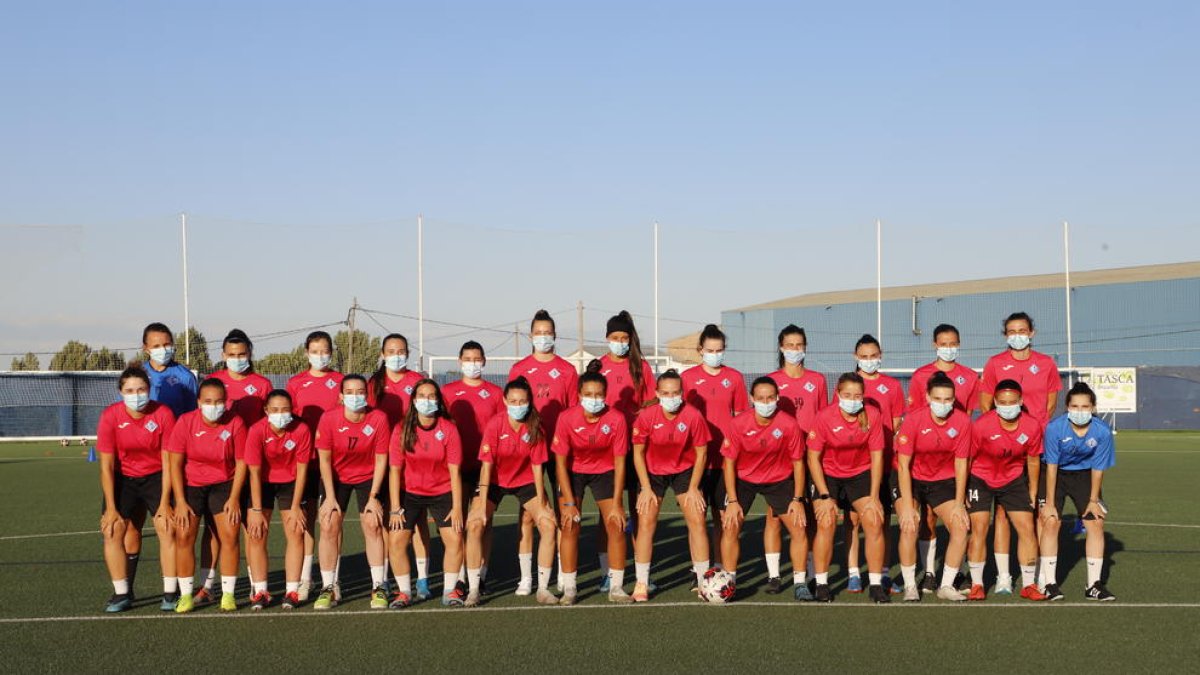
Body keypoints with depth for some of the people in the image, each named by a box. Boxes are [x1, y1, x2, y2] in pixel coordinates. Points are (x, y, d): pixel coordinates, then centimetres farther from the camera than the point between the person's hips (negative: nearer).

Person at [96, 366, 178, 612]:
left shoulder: (163, 414, -18)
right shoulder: (110, 416, -17)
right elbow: (106, 465, -12)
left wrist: (164, 503, -15)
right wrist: (111, 508, -13)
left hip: (156, 477, -1)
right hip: (123, 478, 1)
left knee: (167, 528, -13)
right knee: (112, 531, -10)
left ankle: (171, 593, -2)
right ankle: (122, 594, 1)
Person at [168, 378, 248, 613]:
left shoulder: (235, 423, -12)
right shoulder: (185, 422, -13)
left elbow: (241, 463, -5)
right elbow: (175, 463, -8)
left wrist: (234, 498, -10)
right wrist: (180, 501, -12)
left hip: (224, 484, 0)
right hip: (190, 484, 0)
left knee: (230, 534, -10)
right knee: (184, 535, -11)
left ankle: (228, 594, 2)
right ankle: (185, 595, 1)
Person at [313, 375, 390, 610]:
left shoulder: (379, 419, -21)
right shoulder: (329, 419, -20)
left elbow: (381, 460, -13)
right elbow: (324, 460, -11)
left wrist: (373, 498, -14)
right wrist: (330, 497, -14)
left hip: (369, 477, 0)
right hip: (336, 477, 1)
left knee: (373, 526, -8)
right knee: (328, 526, -8)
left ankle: (378, 588, 2)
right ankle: (329, 588, 2)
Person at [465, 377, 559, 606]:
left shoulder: (535, 428, -16)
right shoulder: (494, 425, -22)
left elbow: (537, 466, -12)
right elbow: (486, 465, -21)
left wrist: (541, 505, -13)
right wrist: (482, 506, -23)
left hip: (525, 481, 2)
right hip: (495, 481, -2)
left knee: (549, 525, -11)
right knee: (474, 525, -18)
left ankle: (543, 589, 1)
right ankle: (474, 589, -5)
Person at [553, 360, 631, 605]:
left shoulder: (616, 419, -22)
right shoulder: (567, 418, -24)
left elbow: (619, 462, -14)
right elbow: (560, 462, -16)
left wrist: (616, 503, -15)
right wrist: (569, 503, -18)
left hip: (604, 472, 1)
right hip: (573, 472, -1)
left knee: (616, 525, -7)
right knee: (570, 526, -10)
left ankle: (616, 587, 4)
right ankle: (569, 589, -2)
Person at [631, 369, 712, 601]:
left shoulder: (693, 416, -20)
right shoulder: (646, 416, -20)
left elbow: (701, 454, -8)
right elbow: (638, 453, -8)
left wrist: (693, 488, -9)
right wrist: (646, 488, -10)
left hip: (685, 471, 0)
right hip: (653, 472, 0)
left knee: (697, 521, -6)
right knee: (645, 523, -7)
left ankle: (704, 581, 5)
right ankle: (641, 583, 3)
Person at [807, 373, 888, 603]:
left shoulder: (872, 415, -14)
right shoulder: (824, 417, -20)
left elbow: (876, 456, -8)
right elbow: (813, 457, -14)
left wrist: (874, 496, -11)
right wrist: (824, 496, -17)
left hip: (861, 474, 2)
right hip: (829, 475, -2)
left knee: (874, 522, -12)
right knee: (826, 524, -16)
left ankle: (876, 584, -1)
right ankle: (821, 584, -3)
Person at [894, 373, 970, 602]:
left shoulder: (962, 421, -15)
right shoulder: (914, 419, -23)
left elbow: (961, 464, -7)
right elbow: (903, 465, -19)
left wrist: (959, 503, -9)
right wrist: (908, 506, -23)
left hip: (943, 480, 3)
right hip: (910, 478, -3)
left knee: (961, 526, -11)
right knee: (909, 528, -20)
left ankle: (946, 586, 4)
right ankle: (910, 586, -3)